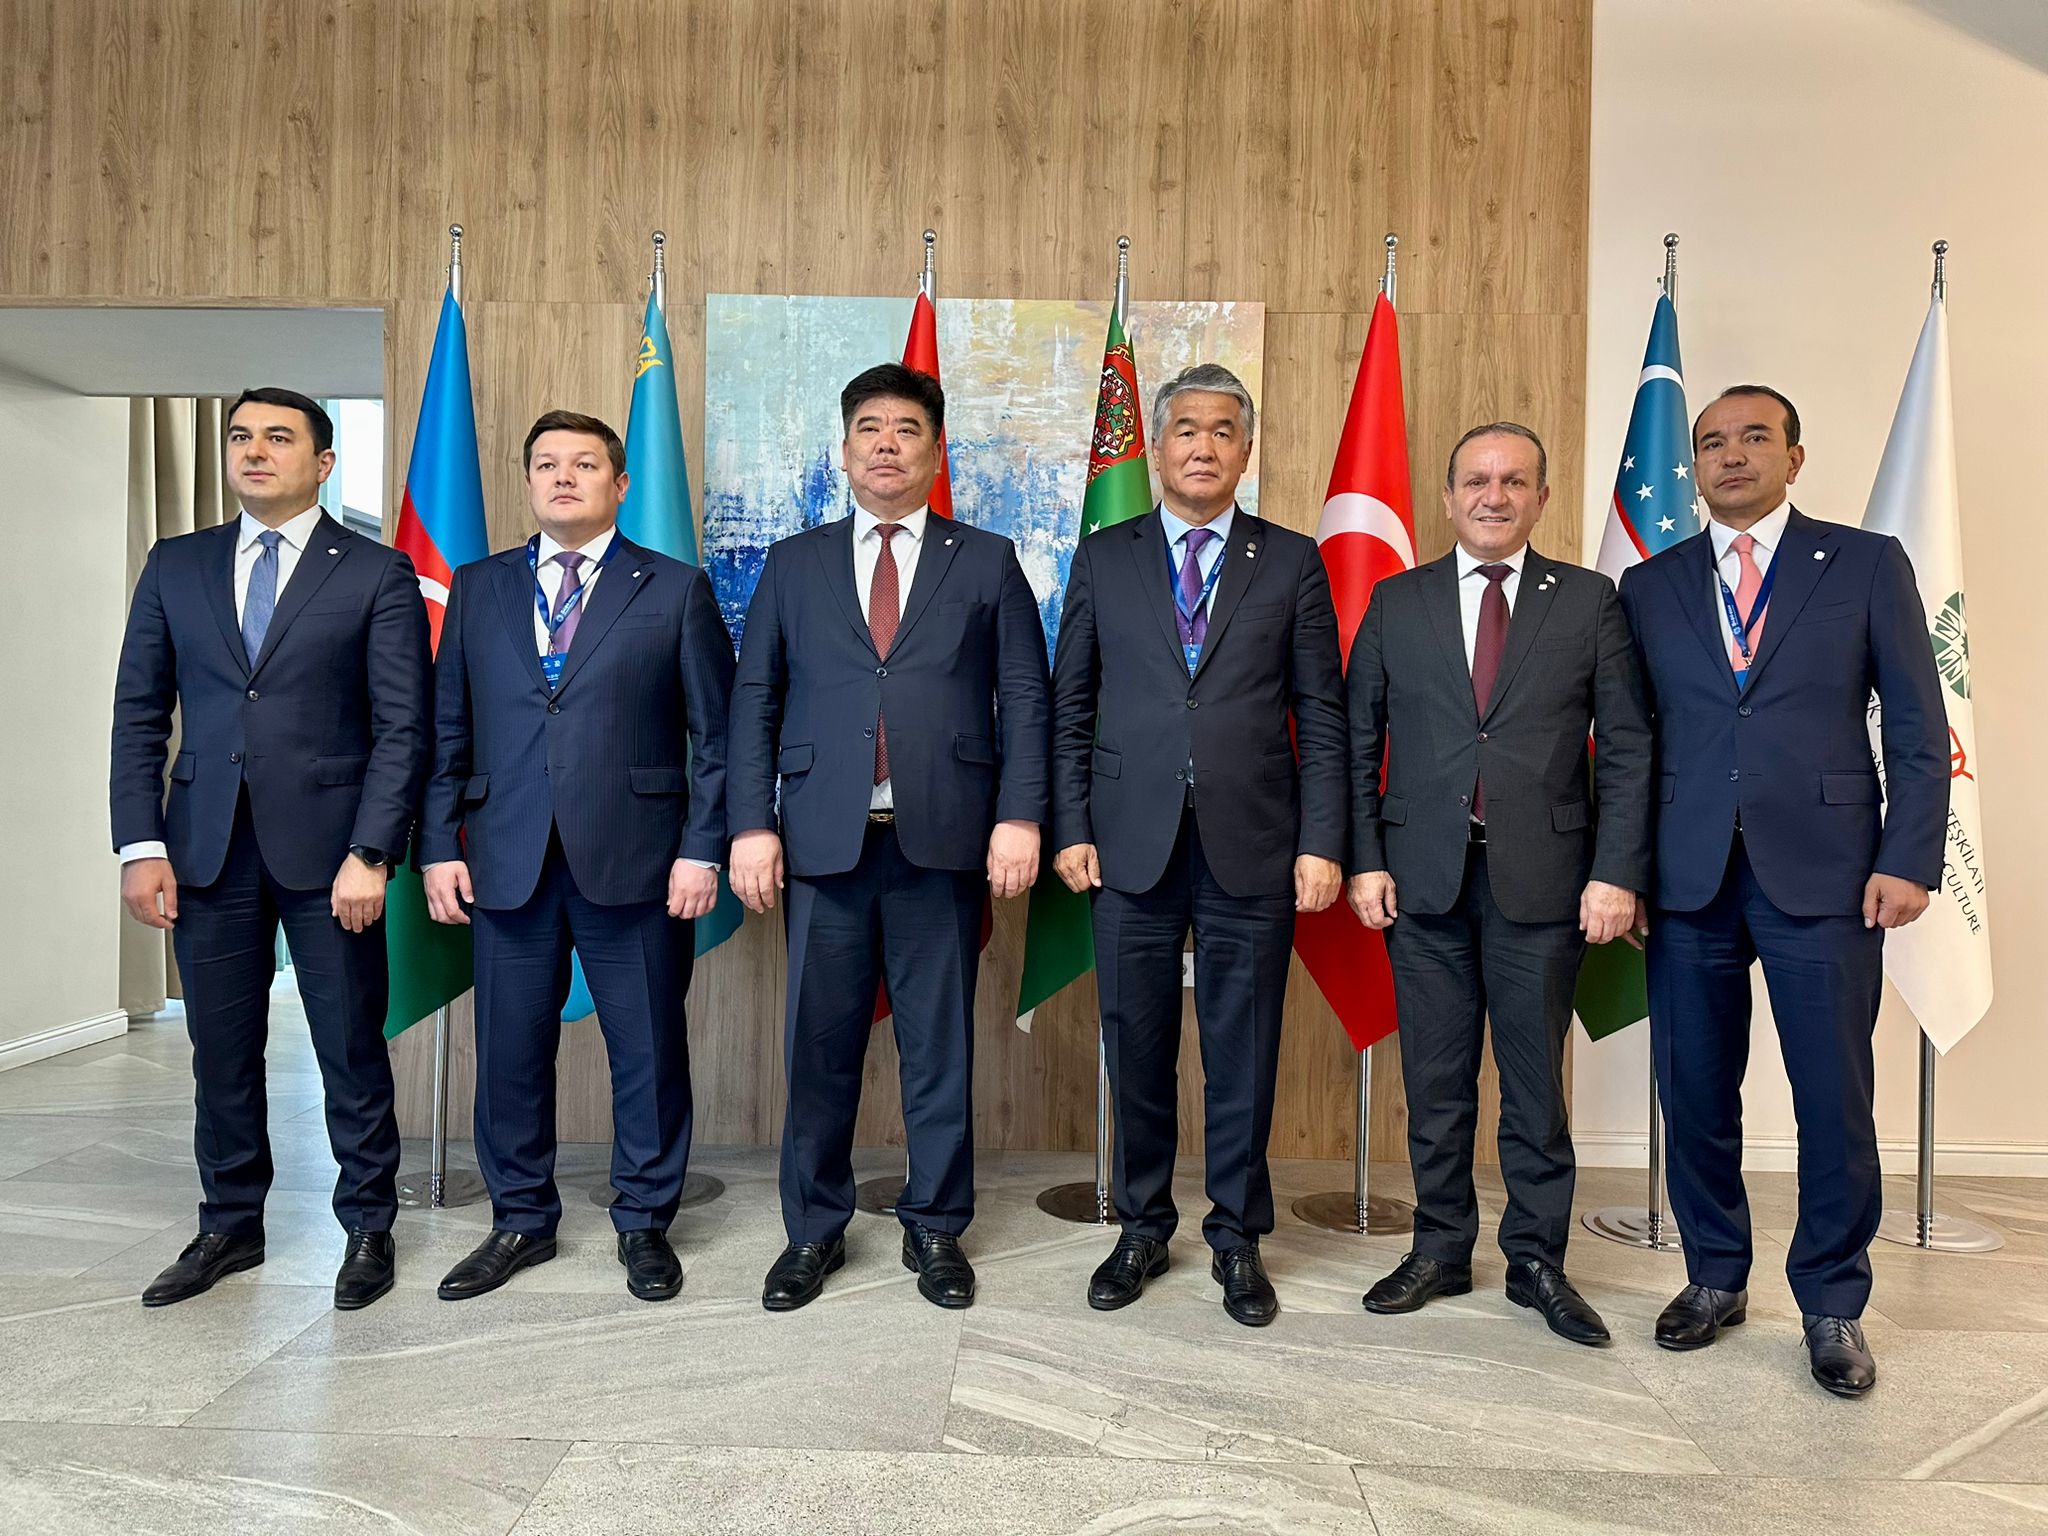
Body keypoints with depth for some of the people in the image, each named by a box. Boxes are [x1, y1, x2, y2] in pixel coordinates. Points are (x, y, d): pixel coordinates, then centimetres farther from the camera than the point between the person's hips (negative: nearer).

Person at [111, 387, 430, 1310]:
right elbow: (139, 714, 9)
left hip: (328, 846, -3)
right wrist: (141, 845, 0)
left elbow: (402, 727, -5)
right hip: (206, 846, 4)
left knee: (351, 1050, 5)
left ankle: (367, 1227, 21)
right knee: (221, 1051, 12)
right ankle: (229, 1225, 28)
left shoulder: (377, 575, 0)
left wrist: (370, 853, -13)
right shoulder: (174, 566, 11)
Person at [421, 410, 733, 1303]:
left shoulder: (675, 590, 4)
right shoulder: (477, 589, 13)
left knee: (648, 1051, 6)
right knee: (510, 1051, 10)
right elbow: (448, 729, 11)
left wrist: (702, 848, -7)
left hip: (634, 861, -2)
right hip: (505, 860, 3)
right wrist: (440, 844, 3)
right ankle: (521, 1221, 29)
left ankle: (644, 1222, 23)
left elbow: (713, 734, 0)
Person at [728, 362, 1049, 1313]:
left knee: (940, 1044, 7)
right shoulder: (794, 564, 13)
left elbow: (1023, 698, 3)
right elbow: (754, 699, 9)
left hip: (944, 840, -1)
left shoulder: (987, 564, 10)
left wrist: (1019, 817, -8)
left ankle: (936, 1229, 23)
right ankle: (814, 1231, 23)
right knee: (819, 1046, 7)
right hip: (824, 839, 1)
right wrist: (751, 825, -1)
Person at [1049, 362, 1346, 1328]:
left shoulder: (1292, 562, 6)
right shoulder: (1103, 558, 8)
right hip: (1132, 846, 1)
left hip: (1253, 850, 0)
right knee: (1136, 1050, 10)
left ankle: (1237, 1238, 26)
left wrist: (1321, 843, -4)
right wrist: (1071, 829, 0)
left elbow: (1321, 716, 3)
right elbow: (1072, 705, 8)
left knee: (1243, 1056, 8)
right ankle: (1142, 1229, 28)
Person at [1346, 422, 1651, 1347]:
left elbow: (1625, 747, 2)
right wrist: (1364, 859, -3)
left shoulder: (1589, 602, 5)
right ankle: (1440, 1251, 24)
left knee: (1536, 1080, 8)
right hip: (1424, 878, 1)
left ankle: (1538, 1261, 23)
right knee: (1435, 1079, 9)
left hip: (1543, 878, -1)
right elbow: (1358, 742, 5)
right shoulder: (1397, 603, 7)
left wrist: (1616, 872, -6)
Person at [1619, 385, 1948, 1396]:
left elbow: (1918, 724, 3)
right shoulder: (1650, 586, 11)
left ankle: (1832, 1306, 22)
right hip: (1687, 880, 2)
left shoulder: (1866, 564, 6)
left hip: (1824, 875, -2)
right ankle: (1715, 1278, 27)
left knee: (1835, 1099, 3)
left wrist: (1909, 859, -6)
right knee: (1695, 1094, 9)